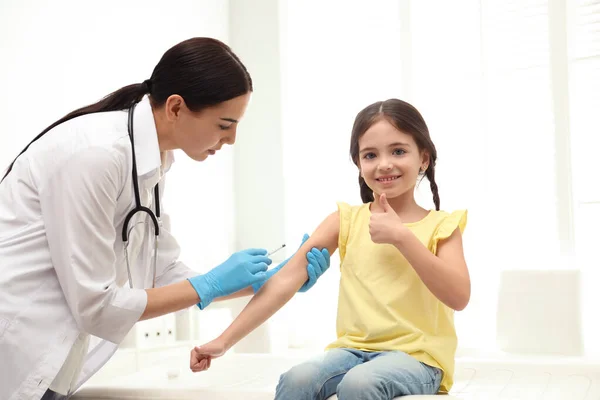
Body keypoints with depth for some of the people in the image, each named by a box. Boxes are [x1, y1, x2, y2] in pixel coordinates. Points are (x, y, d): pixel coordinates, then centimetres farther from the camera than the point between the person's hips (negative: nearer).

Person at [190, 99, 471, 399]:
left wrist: (402, 237, -19)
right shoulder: (346, 220, 5)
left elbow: (458, 297, -14)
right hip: (353, 349, 2)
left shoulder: (441, 226, 1)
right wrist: (225, 340, -10)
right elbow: (286, 281, -3)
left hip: (417, 355, -2)